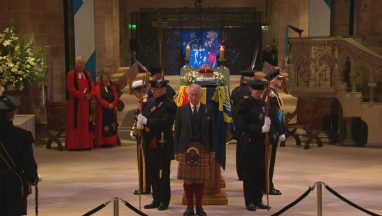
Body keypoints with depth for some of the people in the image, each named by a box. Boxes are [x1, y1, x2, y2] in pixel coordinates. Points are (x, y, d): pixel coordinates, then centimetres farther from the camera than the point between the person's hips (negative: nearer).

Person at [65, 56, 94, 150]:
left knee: (86, 123, 5)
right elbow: (71, 89, -11)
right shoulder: (71, 74, -2)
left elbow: (92, 87, 9)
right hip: (75, 103, -5)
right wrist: (83, 95, -17)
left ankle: (86, 143, 7)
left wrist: (89, 95, -12)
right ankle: (74, 144, -3)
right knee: (76, 124, -4)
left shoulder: (87, 74, 14)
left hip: (86, 103, 5)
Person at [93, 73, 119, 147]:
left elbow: (116, 96, 7)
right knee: (103, 127, -7)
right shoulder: (97, 88, -2)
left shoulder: (111, 87, 15)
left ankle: (111, 141, 6)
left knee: (112, 127, 3)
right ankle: (101, 142, -5)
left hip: (112, 110, 5)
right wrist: (107, 105, -17)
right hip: (102, 111, -5)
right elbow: (99, 98, -13)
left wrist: (113, 104, -10)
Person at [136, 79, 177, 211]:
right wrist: (140, 123, -11)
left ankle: (164, 201, 10)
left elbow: (165, 122, -21)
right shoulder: (150, 102, 13)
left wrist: (147, 121, -20)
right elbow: (143, 116, 12)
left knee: (163, 174, 1)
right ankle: (156, 200, 21)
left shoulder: (169, 105, -10)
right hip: (150, 143, 7)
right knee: (153, 173, 12)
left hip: (163, 145, -7)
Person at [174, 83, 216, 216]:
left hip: (203, 149, 0)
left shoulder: (208, 111, 5)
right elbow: (177, 132, 4)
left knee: (200, 180, 4)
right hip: (186, 149, 0)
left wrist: (212, 151, 2)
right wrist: (176, 151, 0)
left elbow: (212, 132, 6)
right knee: (188, 179, 2)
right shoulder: (181, 111, 4)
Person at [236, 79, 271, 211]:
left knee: (261, 171, 6)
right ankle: (250, 202, 6)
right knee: (249, 172, 0)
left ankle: (258, 200, 15)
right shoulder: (245, 104, -7)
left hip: (261, 142, 6)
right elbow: (243, 126, -13)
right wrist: (260, 129, -19)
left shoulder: (263, 104, 13)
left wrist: (267, 125, -3)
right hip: (249, 142, -6)